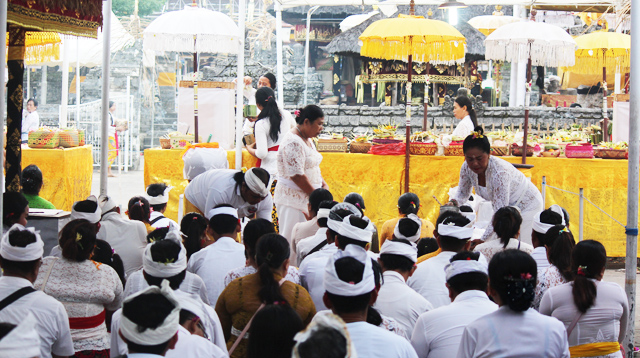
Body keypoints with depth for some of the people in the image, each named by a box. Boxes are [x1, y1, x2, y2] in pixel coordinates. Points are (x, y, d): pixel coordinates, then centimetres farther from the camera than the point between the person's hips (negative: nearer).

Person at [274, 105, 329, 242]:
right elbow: (297, 176, -22)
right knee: (292, 239, -6)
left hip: (306, 197, 9)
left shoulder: (307, 139, 14)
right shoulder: (293, 142, -18)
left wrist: (324, 185, 8)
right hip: (293, 198, -9)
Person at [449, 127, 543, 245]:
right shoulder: (467, 168, -17)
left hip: (527, 205, -7)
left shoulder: (500, 172, -37)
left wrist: (482, 240, -44)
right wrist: (453, 203, -21)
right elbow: (463, 193, 2)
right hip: (507, 207, 7)